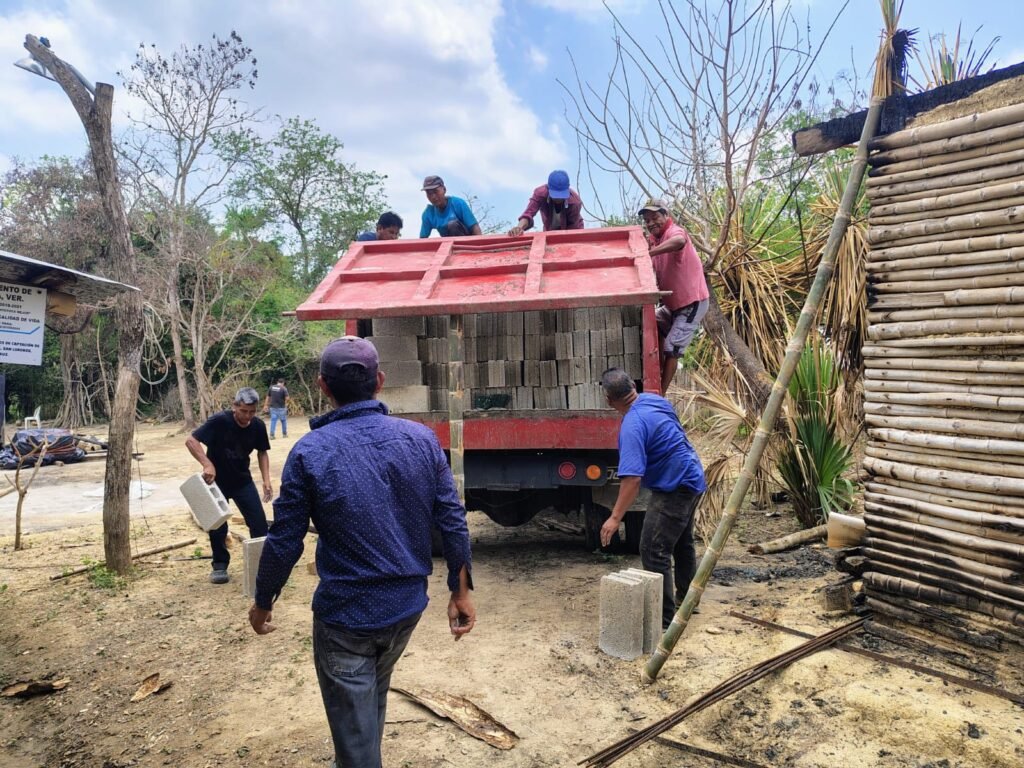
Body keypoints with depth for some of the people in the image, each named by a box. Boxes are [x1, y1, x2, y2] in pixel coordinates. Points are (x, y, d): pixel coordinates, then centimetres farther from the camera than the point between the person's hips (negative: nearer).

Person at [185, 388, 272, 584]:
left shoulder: (258, 426, -12)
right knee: (217, 526, 2)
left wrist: (266, 480, -6)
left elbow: (262, 452, 4)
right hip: (216, 480, -3)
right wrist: (207, 464, -40)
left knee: (259, 522, -2)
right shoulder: (219, 421, -25)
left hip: (242, 481, 3)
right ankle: (220, 565, 22)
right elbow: (191, 441, -26)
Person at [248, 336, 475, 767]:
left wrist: (262, 602, 7)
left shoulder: (311, 452, -16)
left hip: (345, 614, -4)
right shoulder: (422, 438, -8)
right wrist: (460, 591, 6)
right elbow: (453, 522, -6)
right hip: (407, 605, 5)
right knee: (372, 700, 30)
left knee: (354, 730, 13)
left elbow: (285, 541, -11)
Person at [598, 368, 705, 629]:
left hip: (674, 488, -10)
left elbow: (633, 478, -33)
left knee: (654, 552, -7)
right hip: (692, 479, 10)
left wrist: (615, 517, -30)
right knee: (682, 542, 24)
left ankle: (664, 618, -2)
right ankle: (687, 599, 41)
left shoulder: (633, 426, -27)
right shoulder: (654, 399, 1)